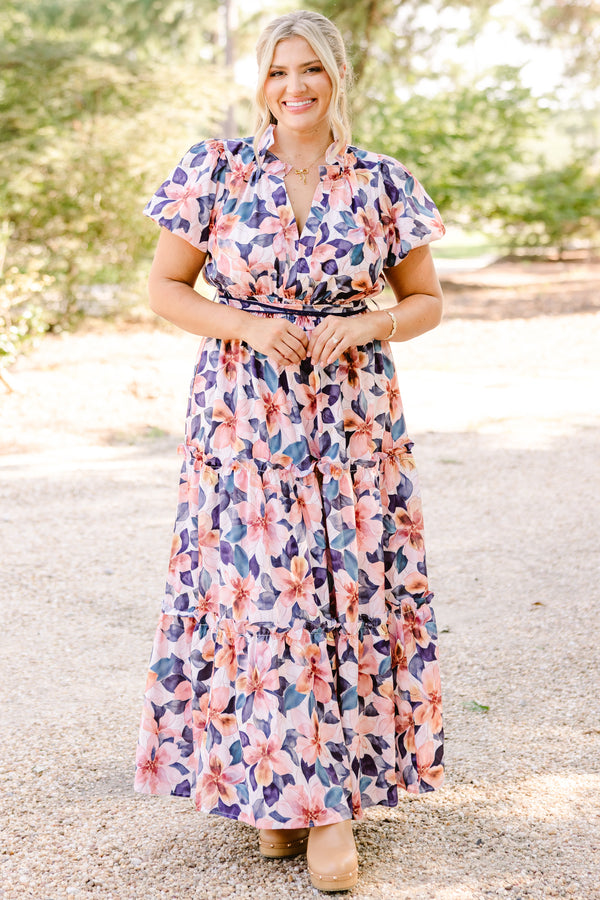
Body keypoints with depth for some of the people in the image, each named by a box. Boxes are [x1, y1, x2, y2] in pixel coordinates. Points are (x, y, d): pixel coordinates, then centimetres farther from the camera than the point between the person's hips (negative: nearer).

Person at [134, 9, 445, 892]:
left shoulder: (384, 184, 3)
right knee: (258, 595, -2)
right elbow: (164, 287, 4)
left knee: (353, 596, -1)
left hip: (354, 418, 1)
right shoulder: (217, 172, 0)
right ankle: (275, 789, 16)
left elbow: (426, 300, 10)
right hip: (244, 415, -1)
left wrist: (370, 325, -10)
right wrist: (247, 327, -11)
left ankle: (333, 799, 11)